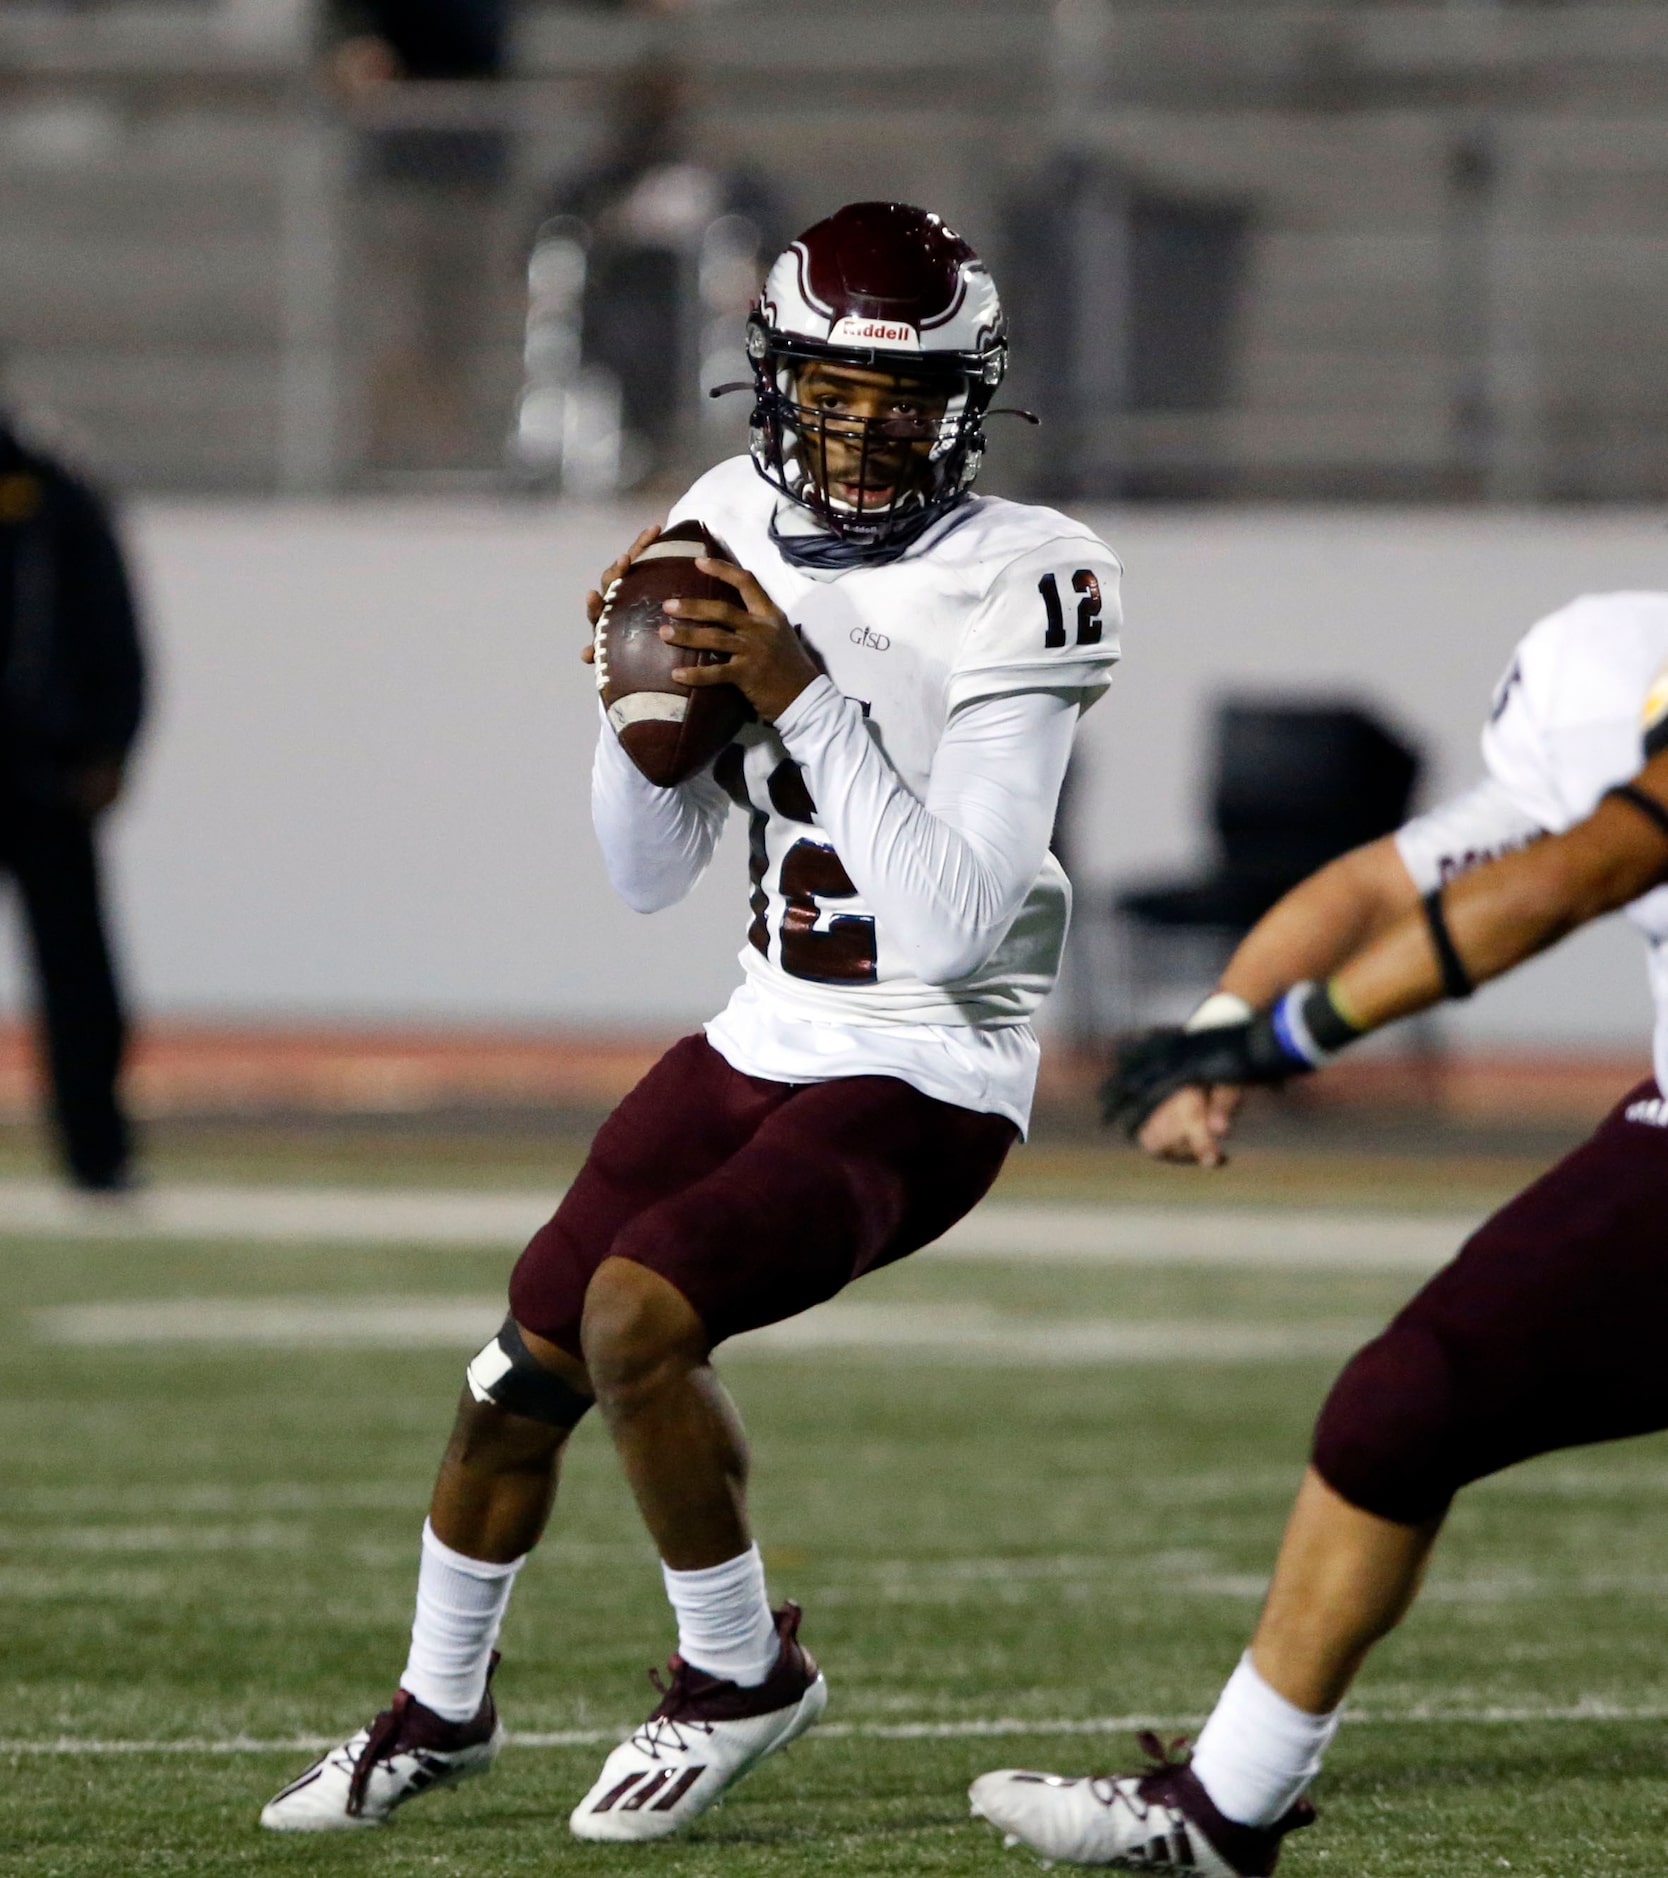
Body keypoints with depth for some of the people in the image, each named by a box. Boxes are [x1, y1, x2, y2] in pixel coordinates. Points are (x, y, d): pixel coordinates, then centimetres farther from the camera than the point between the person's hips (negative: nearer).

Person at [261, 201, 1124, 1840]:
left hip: (925, 1083, -7)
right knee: (530, 1361, 10)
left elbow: (951, 924, -26)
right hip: (765, 1041, 7)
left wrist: (803, 693, -29)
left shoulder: (1014, 589, -18)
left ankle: (740, 1673, 0)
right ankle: (440, 1707, 36)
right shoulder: (733, 532, 1)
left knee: (638, 1312, -24)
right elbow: (649, 877, 7)